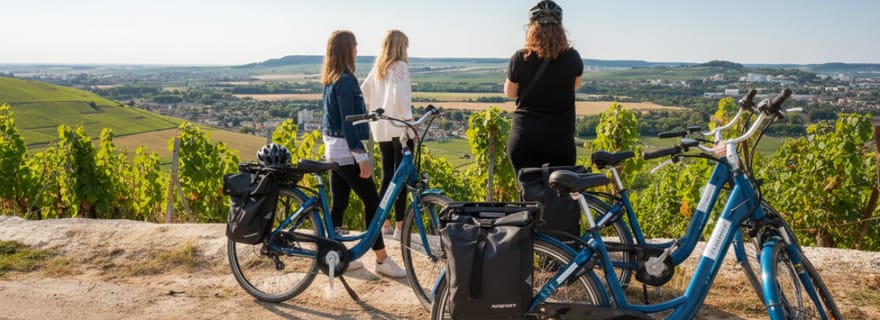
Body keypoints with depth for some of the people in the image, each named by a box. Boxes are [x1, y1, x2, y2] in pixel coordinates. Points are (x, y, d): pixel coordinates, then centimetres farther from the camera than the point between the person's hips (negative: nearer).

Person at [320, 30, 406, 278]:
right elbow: (348, 123, -20)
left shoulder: (330, 79, 12)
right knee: (372, 201, -3)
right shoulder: (345, 80, -16)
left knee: (339, 204, 13)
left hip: (333, 150, 10)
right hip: (346, 151, -10)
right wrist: (362, 157, -19)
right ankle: (382, 260, 2)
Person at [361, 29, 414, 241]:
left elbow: (362, 92, 15)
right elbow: (400, 95, -21)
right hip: (399, 129, -7)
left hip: (381, 130, 7)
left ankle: (384, 223, 19)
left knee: (386, 177, 14)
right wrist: (409, 120, -16)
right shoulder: (400, 66, -9)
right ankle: (399, 227, 1)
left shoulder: (377, 68, 13)